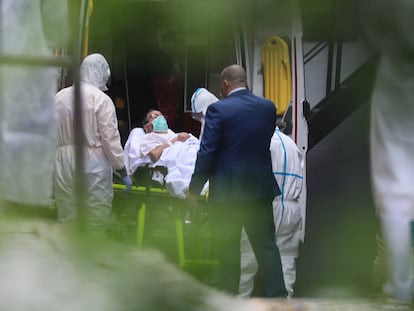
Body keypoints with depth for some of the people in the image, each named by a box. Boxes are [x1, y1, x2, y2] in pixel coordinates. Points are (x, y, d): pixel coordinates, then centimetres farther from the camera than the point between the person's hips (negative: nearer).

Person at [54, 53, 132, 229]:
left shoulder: (59, 97, 5)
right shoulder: (101, 99, -8)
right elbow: (110, 139, -9)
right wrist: (122, 171, -1)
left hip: (63, 162, 5)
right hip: (93, 162, -5)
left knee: (66, 219, 9)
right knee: (97, 221, 1)